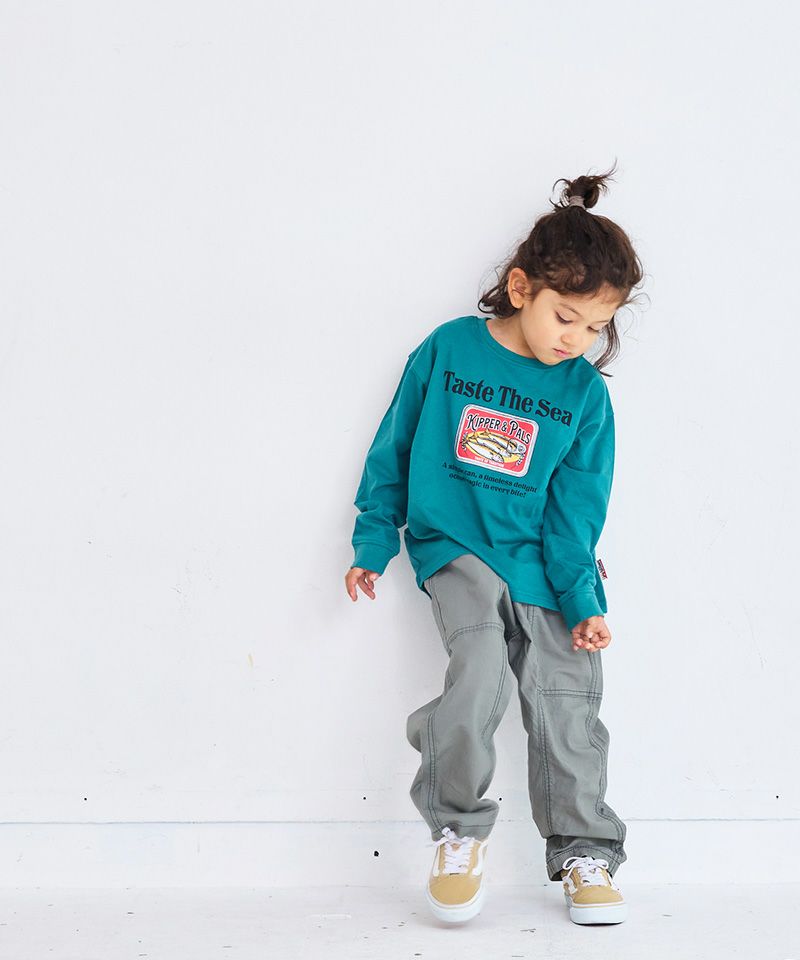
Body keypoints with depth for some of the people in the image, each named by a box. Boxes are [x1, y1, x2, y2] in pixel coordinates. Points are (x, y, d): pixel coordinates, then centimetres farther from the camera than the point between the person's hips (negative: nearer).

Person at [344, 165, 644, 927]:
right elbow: (394, 448, 5)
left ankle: (584, 854, 16)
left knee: (565, 704, -2)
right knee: (481, 668, -25)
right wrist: (374, 542, 6)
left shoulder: (584, 392, 0)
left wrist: (582, 601, -5)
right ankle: (457, 830, -5)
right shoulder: (448, 349, -4)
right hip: (455, 548, -2)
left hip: (542, 564, 2)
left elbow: (577, 508, 2)